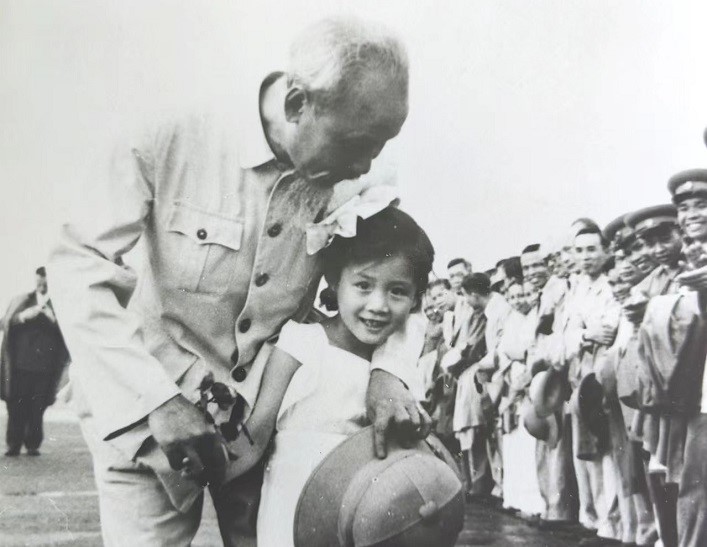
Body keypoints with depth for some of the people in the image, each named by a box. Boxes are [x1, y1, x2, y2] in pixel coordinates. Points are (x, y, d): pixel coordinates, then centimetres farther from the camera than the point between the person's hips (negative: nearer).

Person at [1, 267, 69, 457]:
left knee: (37, 406, -4)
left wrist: (54, 319, -16)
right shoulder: (22, 300, 15)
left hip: (44, 364, -1)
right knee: (16, 405, -3)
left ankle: (33, 445, 5)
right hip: (20, 361, 1)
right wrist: (23, 316, -13)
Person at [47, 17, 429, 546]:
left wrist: (388, 370, -21)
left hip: (262, 417, 3)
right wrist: (158, 398, -26)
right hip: (147, 411, -3)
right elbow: (77, 267, -18)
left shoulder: (351, 186, -10)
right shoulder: (171, 148, -20)